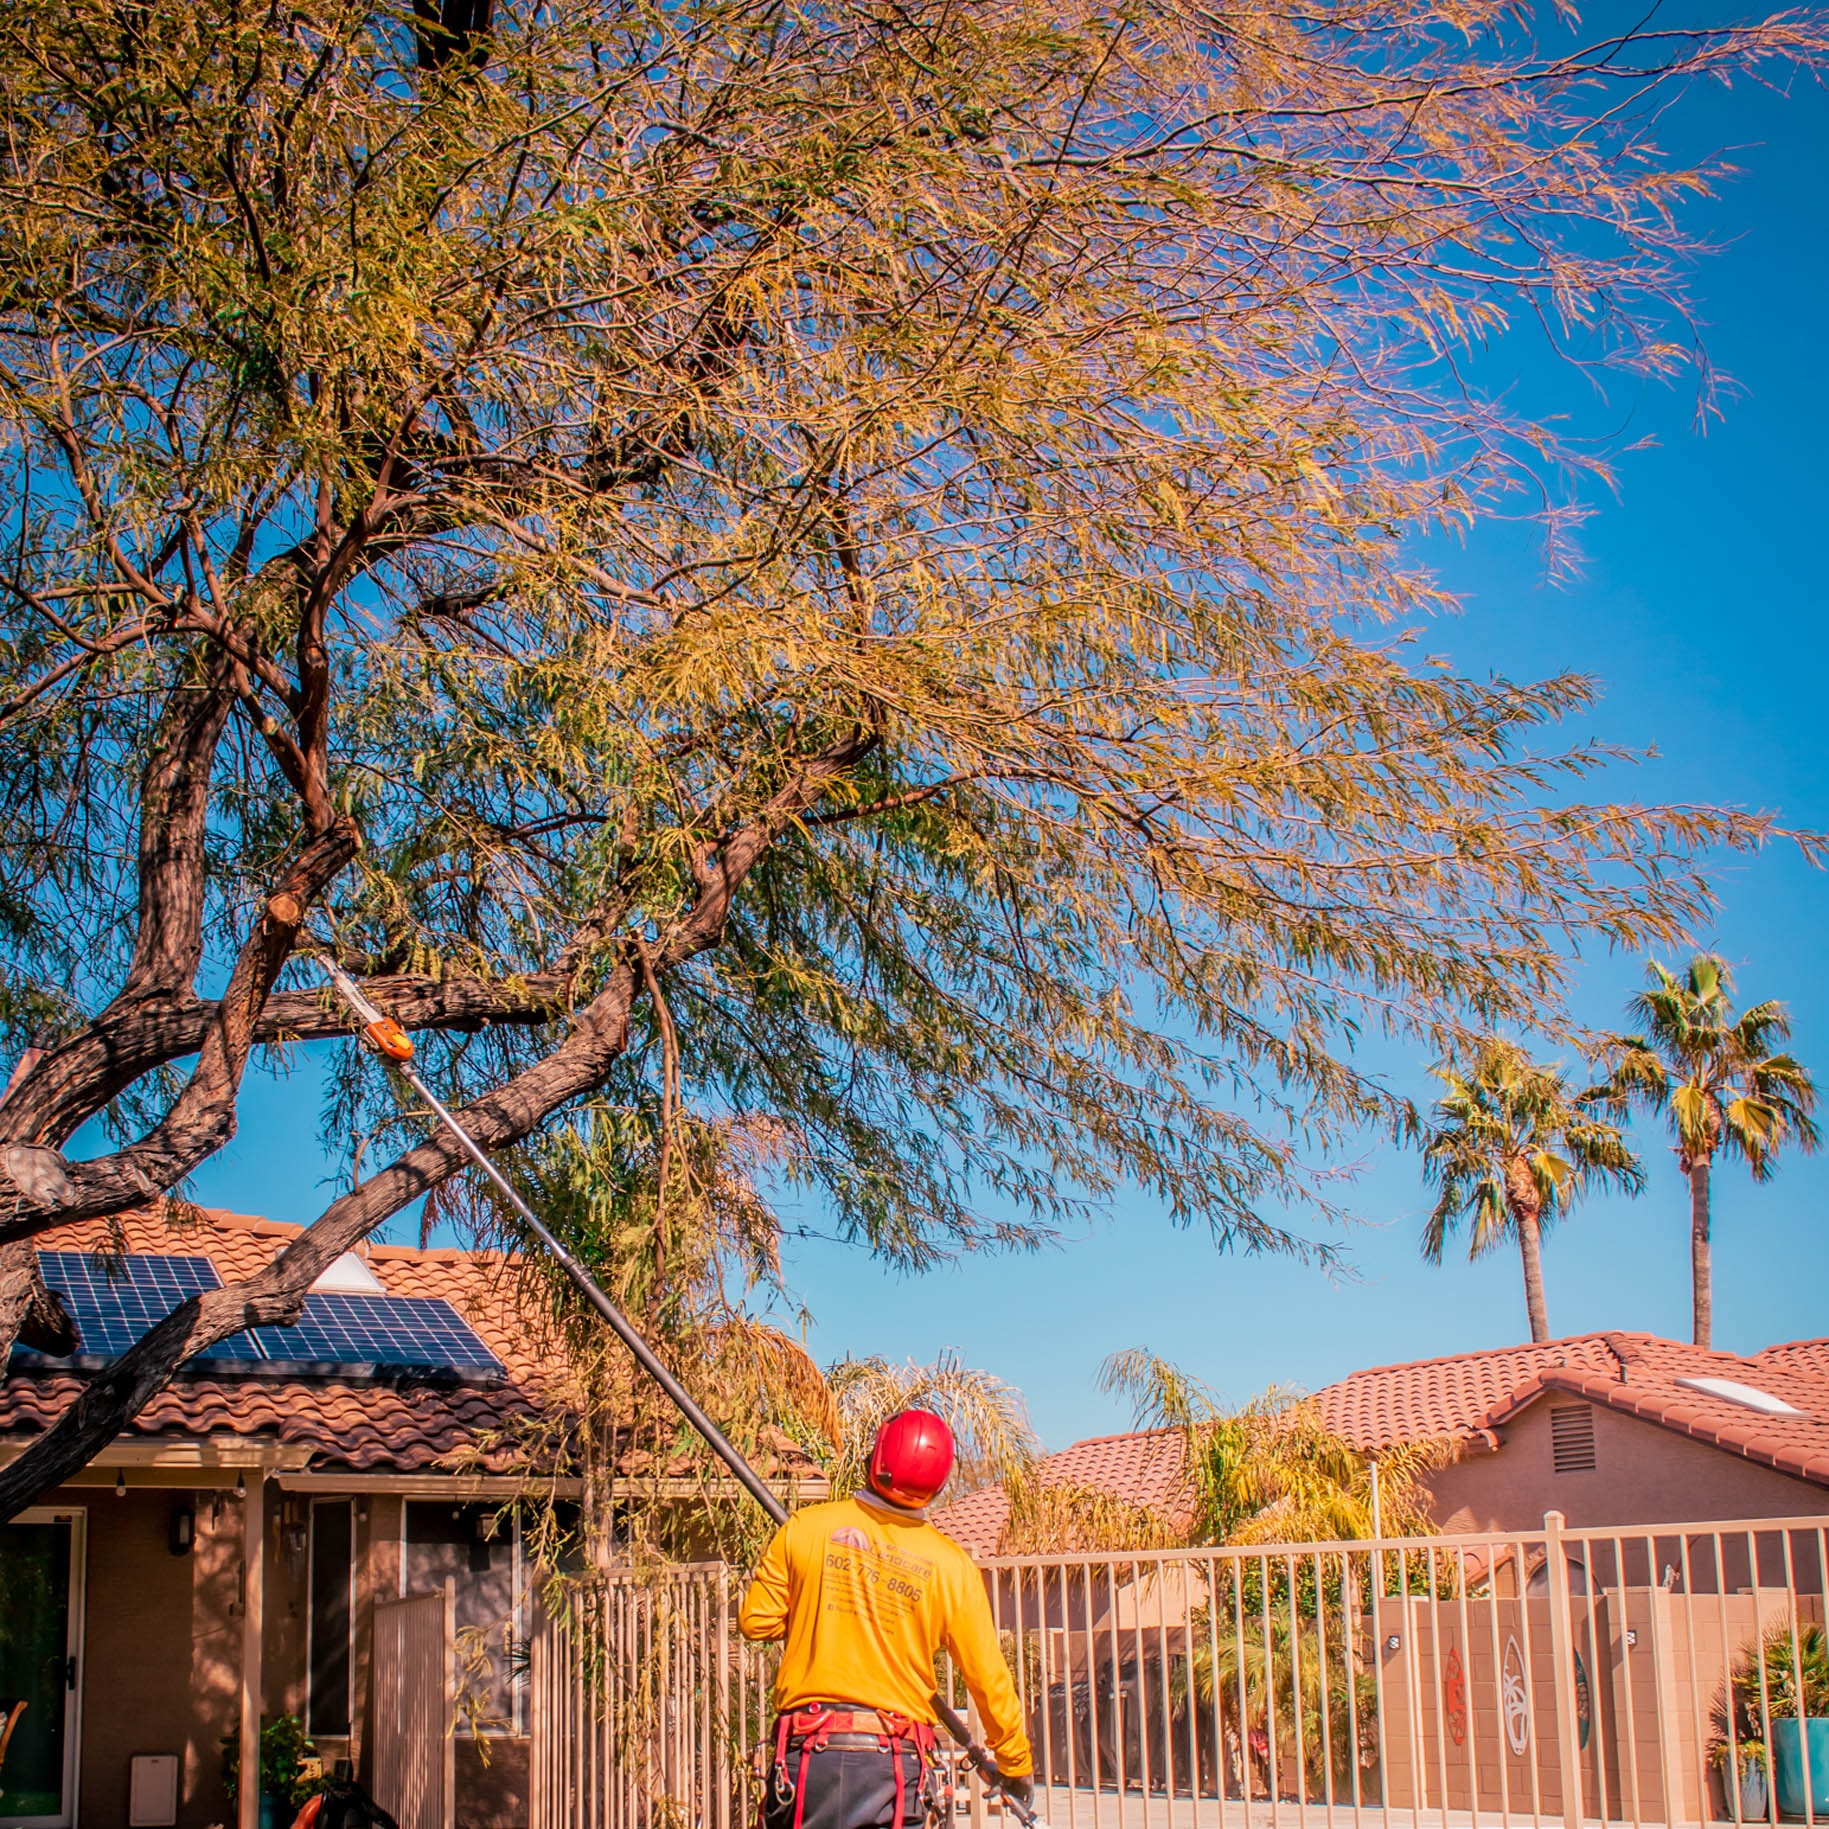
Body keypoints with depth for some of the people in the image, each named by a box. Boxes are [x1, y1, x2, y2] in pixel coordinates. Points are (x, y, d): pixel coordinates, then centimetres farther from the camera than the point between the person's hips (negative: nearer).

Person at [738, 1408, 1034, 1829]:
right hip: (893, 1760, 0)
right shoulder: (952, 1565, -1)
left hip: (808, 1750, 0)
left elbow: (755, 1620, 3)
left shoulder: (806, 1527, -1)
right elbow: (989, 1678, 4)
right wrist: (1016, 1765, 18)